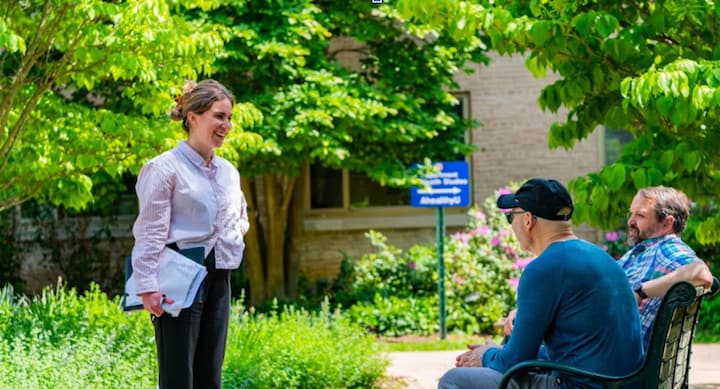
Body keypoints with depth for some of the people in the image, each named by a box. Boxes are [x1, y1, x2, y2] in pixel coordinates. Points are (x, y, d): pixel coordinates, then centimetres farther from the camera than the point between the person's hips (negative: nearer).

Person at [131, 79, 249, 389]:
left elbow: (241, 215, 33)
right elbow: (150, 233, -12)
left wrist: (237, 231, 11)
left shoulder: (228, 172, 14)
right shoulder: (165, 168, -8)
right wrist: (148, 288, -18)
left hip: (218, 279, 7)